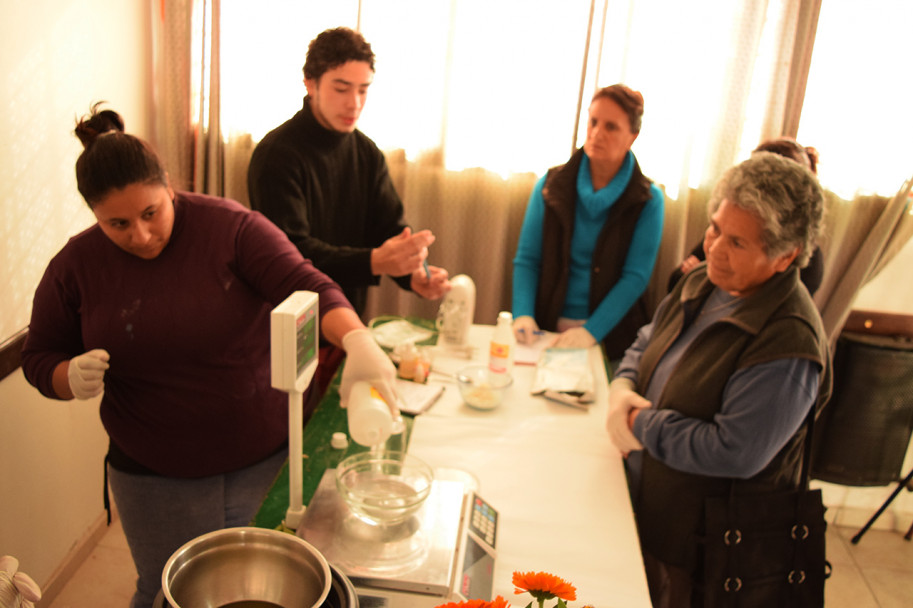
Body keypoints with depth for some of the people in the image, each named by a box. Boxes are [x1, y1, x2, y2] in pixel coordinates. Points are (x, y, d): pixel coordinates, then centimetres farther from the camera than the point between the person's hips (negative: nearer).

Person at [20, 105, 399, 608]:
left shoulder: (229, 227, -14)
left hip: (265, 456, -1)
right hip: (153, 474, 2)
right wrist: (71, 377, -19)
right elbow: (39, 359, 5)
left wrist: (357, 339, -42)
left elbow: (305, 284, -22)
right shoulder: (75, 266, -5)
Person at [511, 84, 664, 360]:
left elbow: (636, 277, -7)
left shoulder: (648, 201, -1)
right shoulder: (551, 185, 5)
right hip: (547, 327, 2)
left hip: (609, 335, -1)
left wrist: (591, 331, -16)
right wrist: (523, 315, -11)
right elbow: (527, 259, 4)